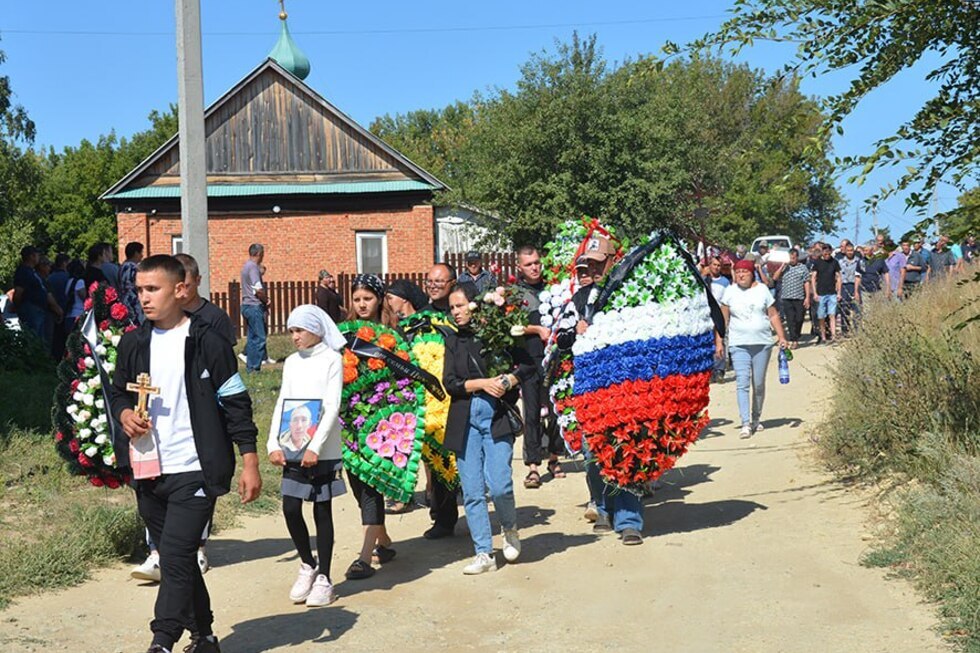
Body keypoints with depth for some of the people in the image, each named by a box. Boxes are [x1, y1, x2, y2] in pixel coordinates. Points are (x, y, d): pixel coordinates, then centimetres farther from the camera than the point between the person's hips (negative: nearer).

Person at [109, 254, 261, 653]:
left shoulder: (206, 341, -7)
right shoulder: (133, 343, 8)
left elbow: (235, 402, -5)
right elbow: (118, 391, 21)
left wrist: (250, 463, -8)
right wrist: (124, 413, -3)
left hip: (194, 471, -6)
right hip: (149, 473, 6)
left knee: (176, 556, -13)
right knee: (178, 559, 14)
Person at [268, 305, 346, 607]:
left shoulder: (331, 359, -4)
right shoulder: (292, 362, 11)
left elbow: (332, 406, -11)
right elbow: (282, 403, 10)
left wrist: (315, 447, -18)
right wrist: (274, 443, -1)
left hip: (323, 450, -4)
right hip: (293, 448, 4)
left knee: (322, 511, 2)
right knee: (290, 508, -2)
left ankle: (323, 579, 11)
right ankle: (308, 565, 20)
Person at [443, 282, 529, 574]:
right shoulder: (453, 341, 12)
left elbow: (529, 364, 1)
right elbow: (450, 383, 2)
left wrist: (508, 380, -16)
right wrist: (482, 383, -10)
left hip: (497, 418, -3)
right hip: (465, 421, 4)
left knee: (499, 485, -13)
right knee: (472, 492, 2)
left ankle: (510, 528, 19)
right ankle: (484, 554, 11)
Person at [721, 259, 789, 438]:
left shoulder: (762, 289, 5)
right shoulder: (730, 291, 3)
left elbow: (773, 315, 8)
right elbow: (723, 318, 6)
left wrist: (781, 337, 0)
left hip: (762, 343, 1)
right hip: (739, 344, -1)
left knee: (759, 384, 7)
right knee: (742, 383, -12)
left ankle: (756, 419, 25)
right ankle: (745, 424, -14)